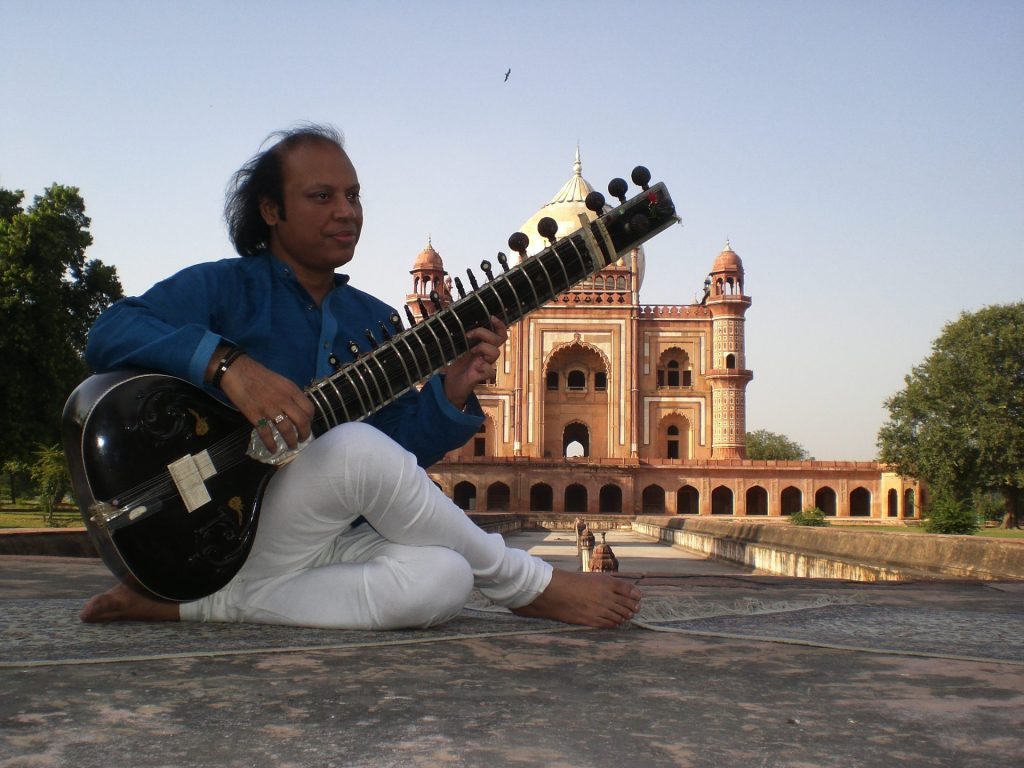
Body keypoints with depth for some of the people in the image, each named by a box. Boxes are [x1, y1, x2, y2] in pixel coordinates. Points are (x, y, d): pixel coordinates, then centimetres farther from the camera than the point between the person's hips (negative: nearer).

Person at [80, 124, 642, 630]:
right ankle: (527, 587, -13)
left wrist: (450, 394, -12)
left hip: (337, 540, 5)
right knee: (357, 448, -33)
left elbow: (405, 454, 8)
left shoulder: (375, 320, 13)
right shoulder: (223, 288, -2)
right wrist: (228, 363, -33)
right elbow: (108, 334, -19)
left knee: (442, 577, -29)